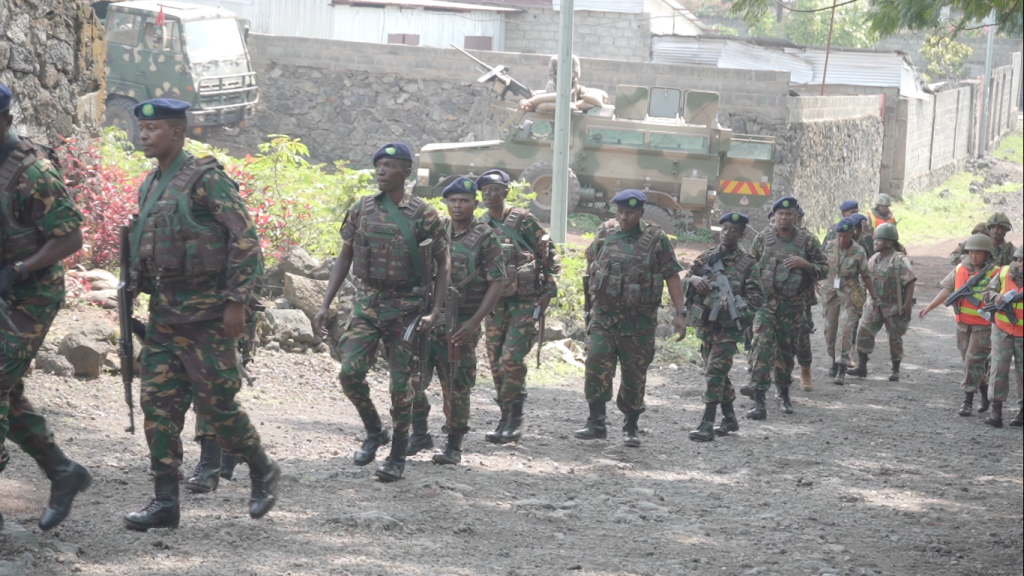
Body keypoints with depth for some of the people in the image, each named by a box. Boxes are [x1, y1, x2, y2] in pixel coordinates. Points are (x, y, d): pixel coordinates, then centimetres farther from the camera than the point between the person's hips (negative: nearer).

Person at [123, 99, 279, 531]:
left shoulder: (206, 179, -12)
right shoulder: (150, 186, 13)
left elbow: (245, 238, -16)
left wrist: (237, 301, -19)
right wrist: (144, 291, 17)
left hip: (206, 312, -8)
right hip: (164, 312, 8)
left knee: (216, 403, -3)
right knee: (158, 403, 2)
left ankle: (263, 472, 19)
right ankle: (165, 502, 4)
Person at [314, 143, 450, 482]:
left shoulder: (422, 214, -4)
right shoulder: (361, 210, 6)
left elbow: (443, 264, 1)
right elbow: (345, 258, 12)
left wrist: (435, 311, -9)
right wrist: (326, 305, 5)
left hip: (406, 306, -3)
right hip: (368, 302, 3)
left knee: (400, 383, 0)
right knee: (350, 371, -11)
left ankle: (398, 457, 12)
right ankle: (374, 432, 14)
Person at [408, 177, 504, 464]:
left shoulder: (485, 238, -4)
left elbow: (495, 284, -7)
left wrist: (473, 323, -15)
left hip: (461, 325, -4)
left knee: (456, 388, 1)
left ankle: (454, 445, 12)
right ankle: (419, 433, 10)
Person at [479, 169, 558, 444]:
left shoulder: (523, 221, -8)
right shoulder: (481, 226, 8)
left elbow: (548, 253, -4)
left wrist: (549, 289, -8)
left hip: (525, 301, -6)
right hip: (495, 301, 6)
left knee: (511, 359, -14)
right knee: (496, 362, 4)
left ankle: (515, 420, -3)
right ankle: (506, 419, 14)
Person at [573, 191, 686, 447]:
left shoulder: (657, 239, -5)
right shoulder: (604, 233, 3)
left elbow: (672, 277, -4)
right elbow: (591, 263, 19)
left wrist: (680, 313, -10)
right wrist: (592, 293, 19)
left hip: (639, 319, -2)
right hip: (604, 314, 2)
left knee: (634, 374, 5)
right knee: (596, 365, -12)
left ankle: (631, 427, 19)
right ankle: (596, 423, -5)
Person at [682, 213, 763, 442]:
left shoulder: (747, 263, -1)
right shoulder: (707, 257, 10)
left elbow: (756, 297, -4)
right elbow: (685, 280, 8)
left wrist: (732, 304, -19)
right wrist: (694, 279, -15)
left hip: (729, 326, -5)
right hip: (705, 324, 5)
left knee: (715, 371, -14)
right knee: (717, 373, 13)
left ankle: (707, 424, -16)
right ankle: (729, 418, 27)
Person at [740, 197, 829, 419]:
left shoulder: (807, 240, 2)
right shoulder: (763, 238, 3)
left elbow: (823, 269, 6)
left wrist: (804, 264, -13)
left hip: (793, 305, 1)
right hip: (765, 301, -1)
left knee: (787, 350, 13)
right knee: (761, 347, -14)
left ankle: (783, 392, 36)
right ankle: (758, 402, -18)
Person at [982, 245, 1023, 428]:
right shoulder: (1003, 274, -6)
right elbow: (987, 292, 5)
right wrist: (995, 297, -16)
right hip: (1002, 330, 1)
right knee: (999, 369, -4)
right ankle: (996, 412, -1)